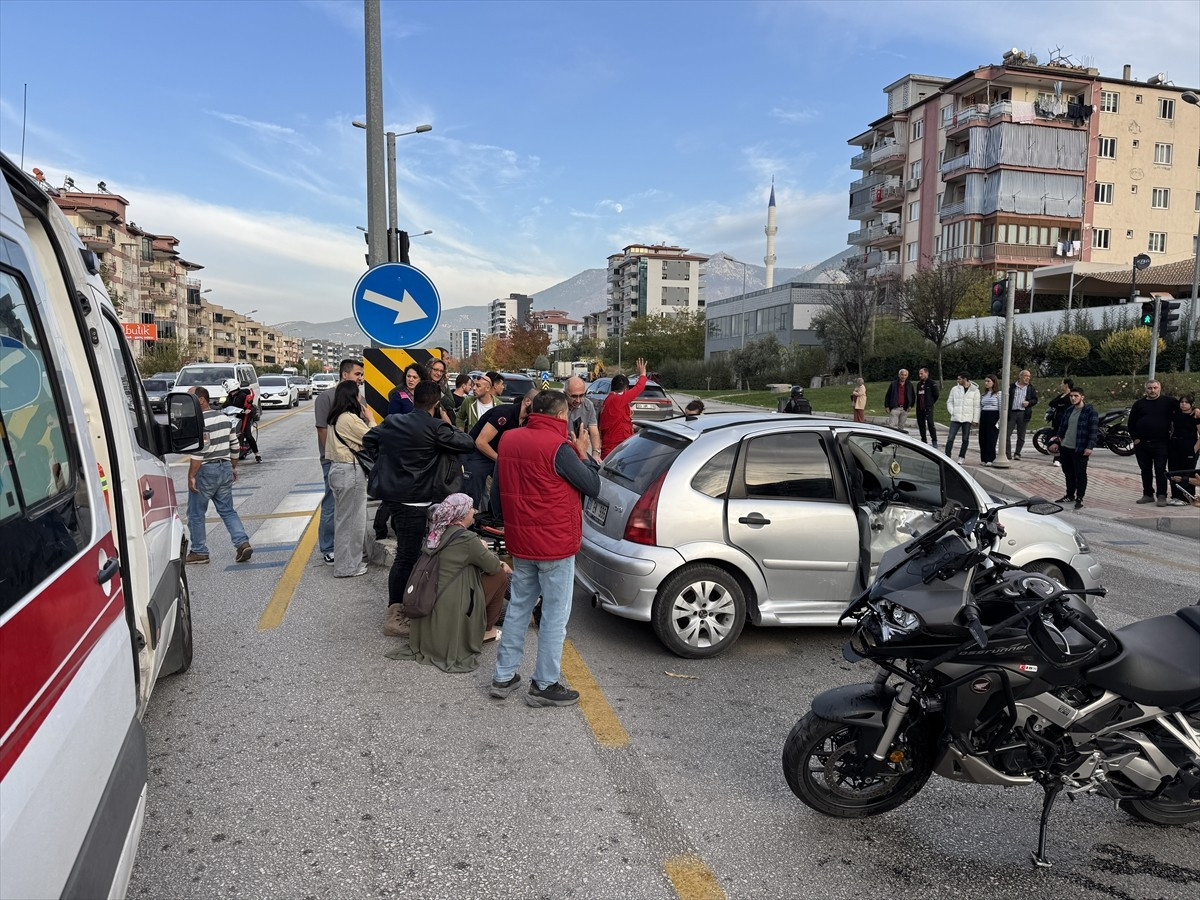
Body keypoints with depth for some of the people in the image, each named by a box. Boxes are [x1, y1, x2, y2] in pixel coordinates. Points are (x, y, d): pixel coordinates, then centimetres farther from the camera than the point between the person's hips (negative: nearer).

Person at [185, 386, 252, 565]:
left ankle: (199, 552, 13)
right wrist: (233, 467, 23)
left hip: (206, 471, -8)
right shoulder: (224, 417, 10)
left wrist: (191, 476, -18)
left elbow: (198, 451, -23)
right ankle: (243, 543, -1)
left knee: (196, 514, 7)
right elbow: (234, 445, 15)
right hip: (225, 468, 8)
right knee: (227, 511, 13)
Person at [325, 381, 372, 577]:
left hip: (337, 468, 10)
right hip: (350, 471, -10)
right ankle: (347, 566, 8)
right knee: (350, 517, 0)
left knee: (344, 516, 18)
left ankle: (350, 559, 30)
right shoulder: (350, 419, -18)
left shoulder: (335, 418, 10)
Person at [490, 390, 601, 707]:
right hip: (554, 544, -7)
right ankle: (544, 685, 13)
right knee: (555, 615, 5)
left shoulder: (509, 439, 3)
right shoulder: (558, 447, -19)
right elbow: (594, 487, -10)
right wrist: (584, 455, 2)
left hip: (519, 541, 7)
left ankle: (504, 676, 25)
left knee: (518, 607, 18)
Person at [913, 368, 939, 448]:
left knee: (930, 424, -12)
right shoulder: (919, 384, 16)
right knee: (921, 424, 9)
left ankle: (934, 441, -8)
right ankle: (924, 441, 17)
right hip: (919, 408, 7)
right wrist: (918, 405, 11)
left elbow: (937, 394, -6)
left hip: (928, 408, -7)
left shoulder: (932, 383, -5)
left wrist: (931, 402, 2)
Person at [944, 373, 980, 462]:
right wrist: (952, 412, -3)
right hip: (955, 418, 1)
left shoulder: (975, 390, 2)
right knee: (950, 438, -6)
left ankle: (961, 457, 16)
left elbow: (976, 406, 1)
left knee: (965, 439, 6)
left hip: (967, 419, -1)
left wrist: (975, 419, -3)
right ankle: (947, 456, -5)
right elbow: (949, 402, 13)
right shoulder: (954, 389, 7)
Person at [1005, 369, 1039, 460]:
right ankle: (1007, 454, -2)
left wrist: (1029, 403, -11)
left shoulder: (1031, 388, 8)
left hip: (1023, 414, 1)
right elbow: (1007, 398, 3)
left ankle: (1017, 454, 14)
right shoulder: (1012, 386, 4)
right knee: (1007, 434, -6)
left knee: (1021, 436, 5)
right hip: (1012, 412, -1)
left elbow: (1035, 399, 11)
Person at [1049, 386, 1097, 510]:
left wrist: (1090, 447, -18)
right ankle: (1070, 495, 27)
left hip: (1080, 449, -7)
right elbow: (1062, 427, 19)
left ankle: (1079, 498, 7)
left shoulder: (1090, 411, -8)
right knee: (1068, 473, 15)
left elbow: (1094, 430, -13)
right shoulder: (1069, 410, 12)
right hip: (1065, 447, 7)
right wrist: (1056, 442, 15)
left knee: (1080, 474, 0)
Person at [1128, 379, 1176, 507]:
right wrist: (1135, 438, 4)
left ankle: (1162, 496, 1)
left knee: (1160, 471, -4)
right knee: (1145, 471, 10)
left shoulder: (1169, 402, 2)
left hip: (1161, 444, -3)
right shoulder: (1138, 404, 9)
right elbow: (1131, 423, 11)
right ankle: (1148, 495, 18)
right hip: (1142, 444, 3)